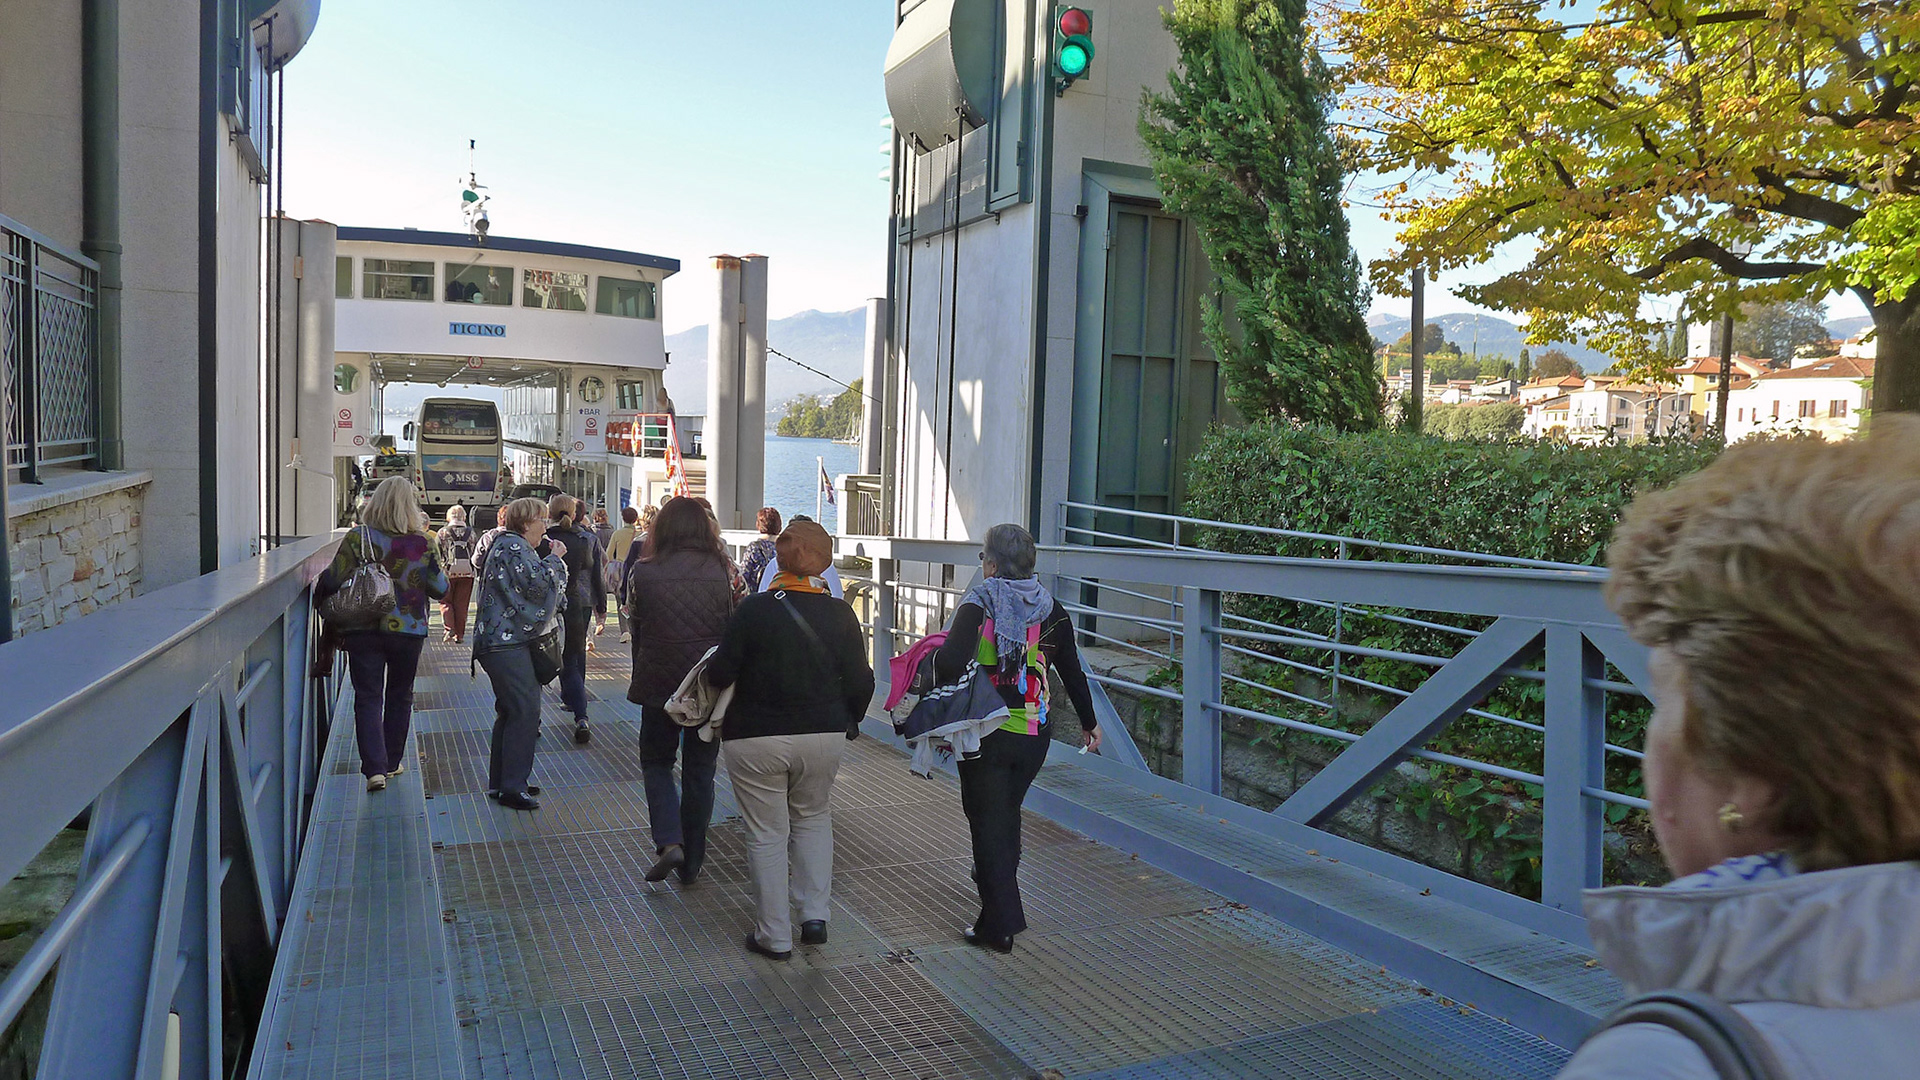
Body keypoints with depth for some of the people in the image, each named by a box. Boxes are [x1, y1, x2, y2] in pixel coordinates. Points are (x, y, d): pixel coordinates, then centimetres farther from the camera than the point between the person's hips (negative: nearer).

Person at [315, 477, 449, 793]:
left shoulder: (357, 539, -8)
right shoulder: (423, 544, -6)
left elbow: (332, 581, -10)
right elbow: (440, 589, -1)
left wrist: (318, 597, 11)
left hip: (363, 631, -1)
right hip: (409, 631, 1)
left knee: (368, 698, 4)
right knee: (400, 697, 17)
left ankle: (374, 768, -7)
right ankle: (392, 762, 27)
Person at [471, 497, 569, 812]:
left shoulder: (511, 545, 21)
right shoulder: (513, 546, -13)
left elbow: (531, 586, 23)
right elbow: (537, 584, -21)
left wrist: (552, 559, 11)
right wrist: (555, 559, -7)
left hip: (506, 641, 12)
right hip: (506, 643, -12)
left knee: (511, 711, 16)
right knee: (525, 711, -13)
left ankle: (500, 780, 23)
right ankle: (512, 786, -10)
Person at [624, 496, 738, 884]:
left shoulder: (643, 572, -7)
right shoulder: (719, 571, -5)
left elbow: (636, 627, 1)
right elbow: (733, 629, -1)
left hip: (659, 685, -1)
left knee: (656, 763, 18)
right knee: (700, 772, 13)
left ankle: (669, 842, -2)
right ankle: (691, 863, 20)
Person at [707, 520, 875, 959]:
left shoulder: (754, 609, -13)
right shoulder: (840, 613, -5)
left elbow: (719, 674, -10)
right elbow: (860, 682, -2)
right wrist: (846, 723, 15)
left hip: (756, 738, -3)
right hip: (825, 735, 3)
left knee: (767, 834, 9)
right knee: (813, 817, 23)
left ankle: (774, 935, 18)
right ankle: (815, 915, 19)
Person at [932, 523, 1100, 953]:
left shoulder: (978, 604, -13)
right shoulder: (1050, 609, 1)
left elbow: (951, 663, -27)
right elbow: (1072, 672, 8)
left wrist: (933, 656, -5)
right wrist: (1089, 722, 20)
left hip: (986, 732, -4)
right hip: (1034, 735, 5)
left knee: (988, 822, 5)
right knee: (1009, 813, 24)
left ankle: (999, 925, 8)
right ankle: (999, 884, 42)